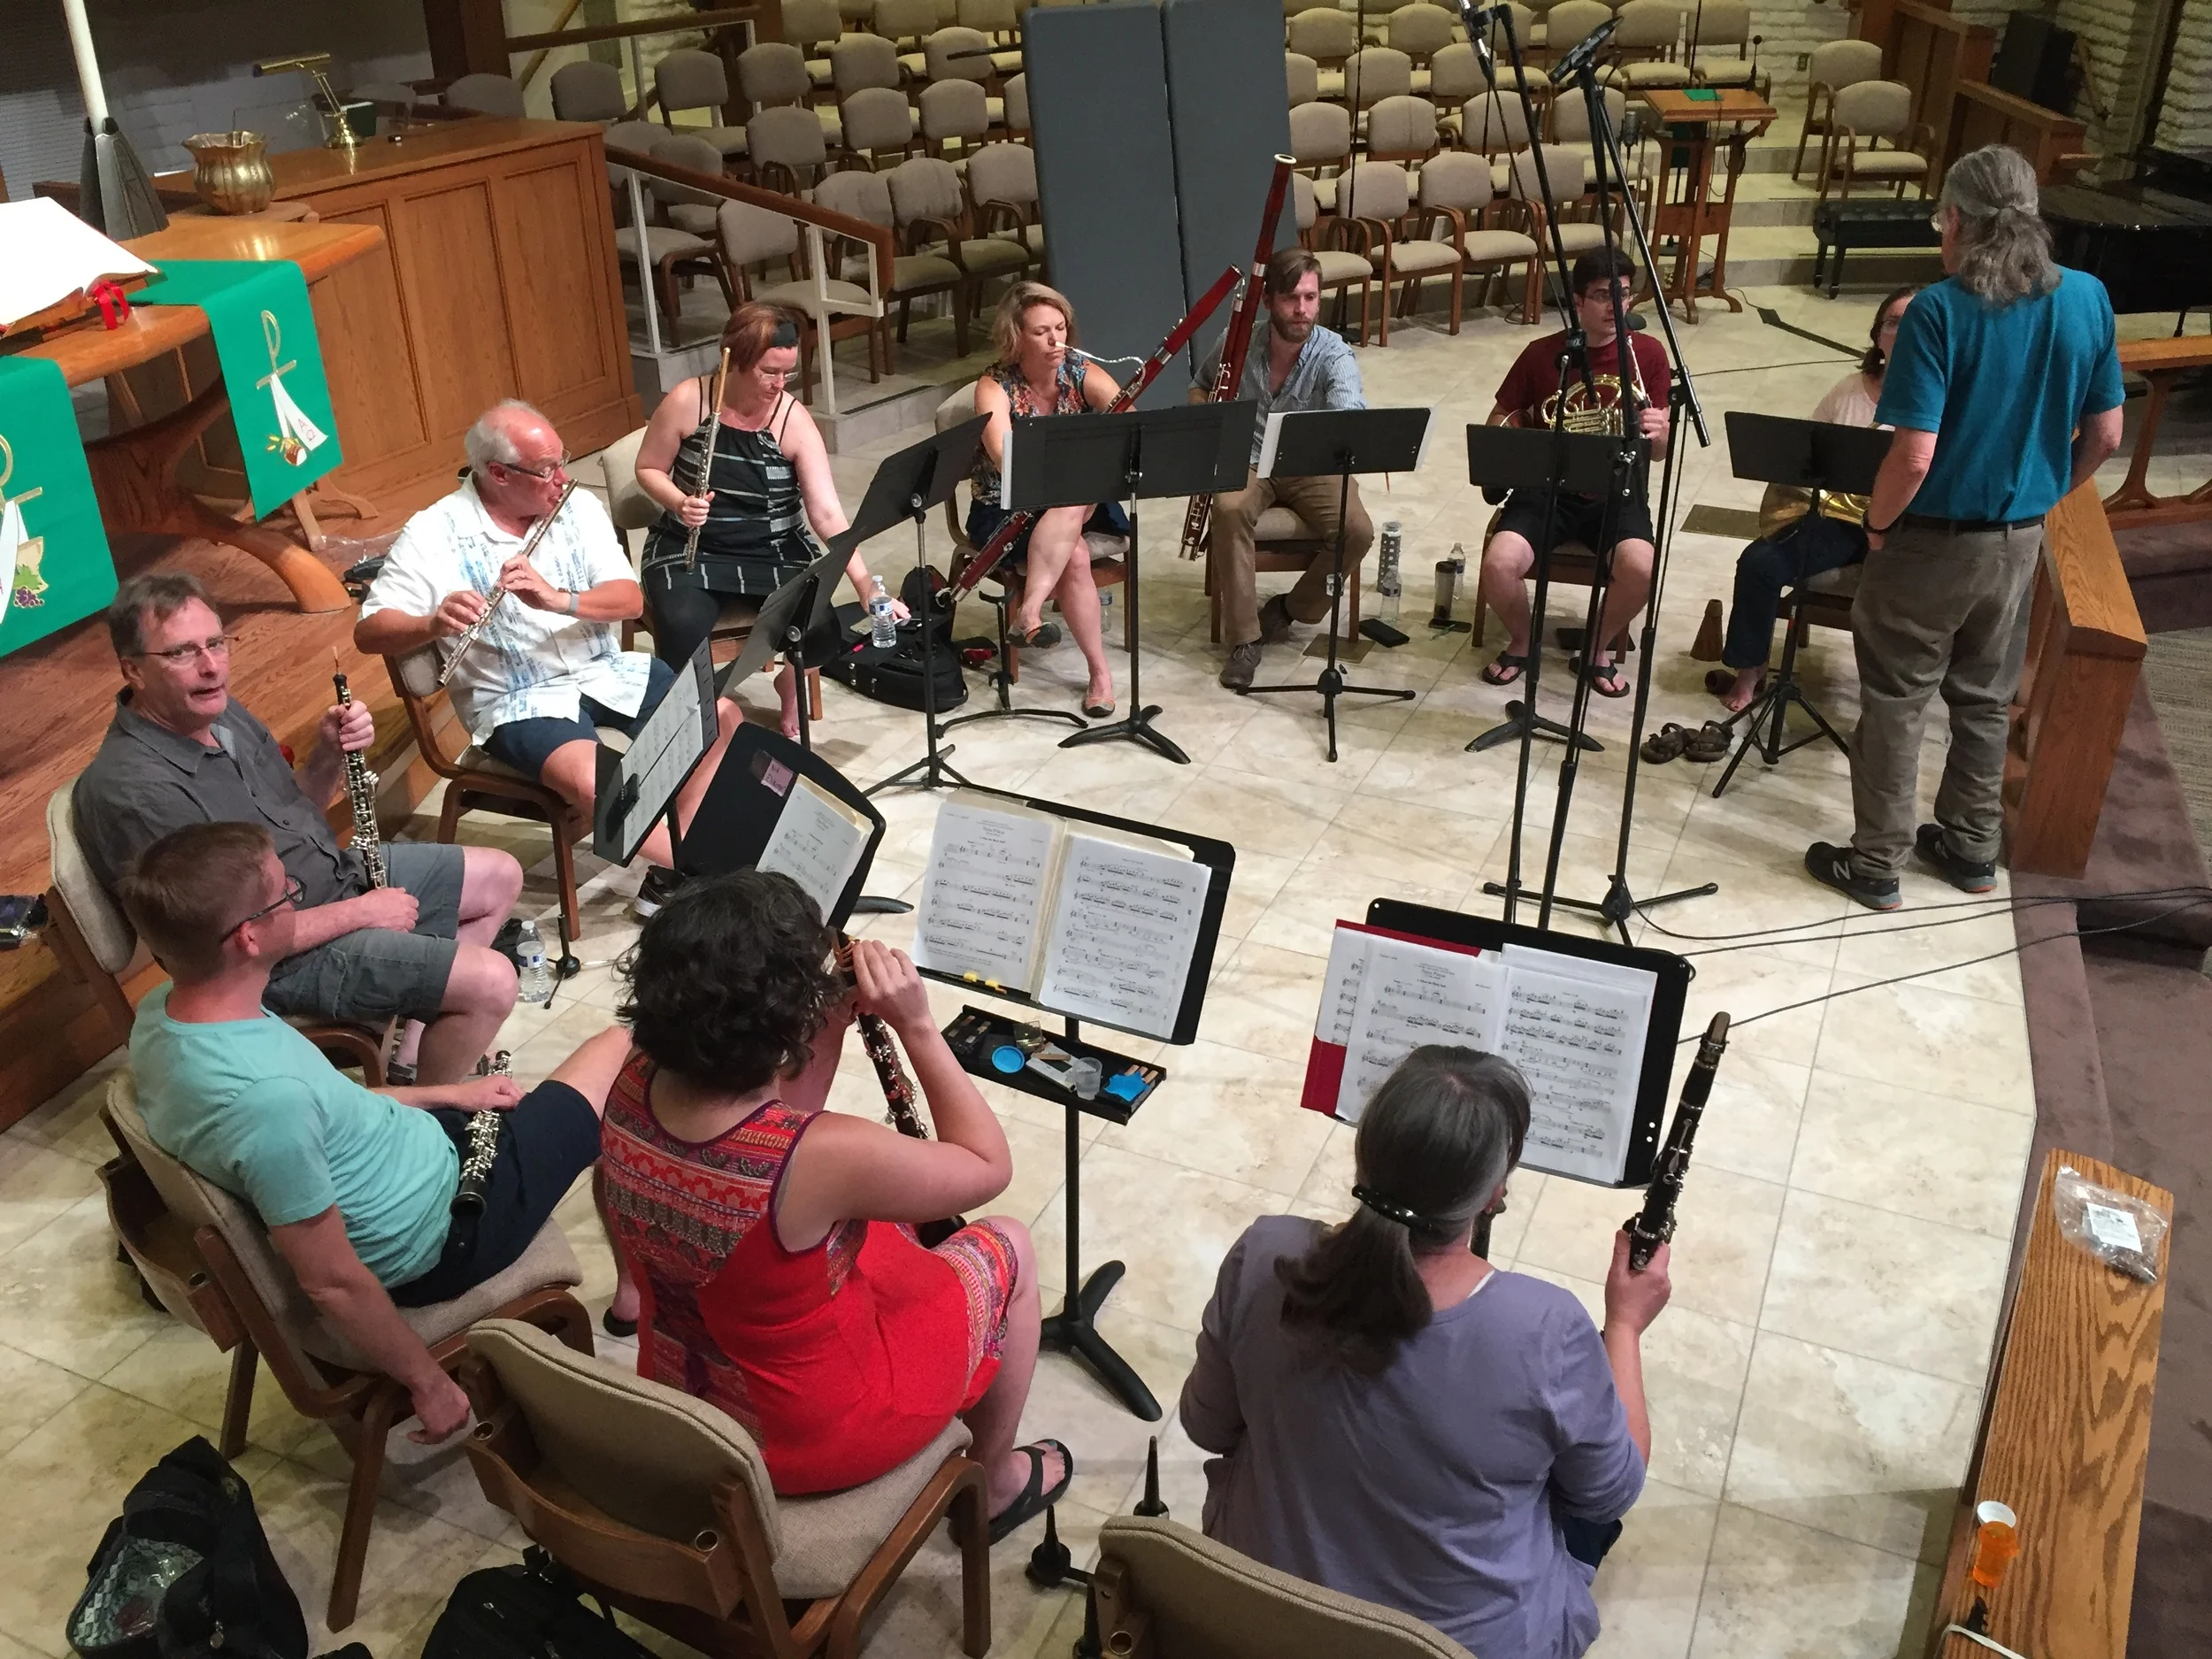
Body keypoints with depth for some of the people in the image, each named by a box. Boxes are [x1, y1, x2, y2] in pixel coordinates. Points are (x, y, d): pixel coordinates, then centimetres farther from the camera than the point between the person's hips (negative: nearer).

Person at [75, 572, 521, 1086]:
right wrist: (360, 913, -19)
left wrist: (331, 754, -9)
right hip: (288, 955, -10)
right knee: (491, 983, -19)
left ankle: (414, 1059, 18)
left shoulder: (216, 709, -1)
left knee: (502, 876, 16)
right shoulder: (132, 791, -29)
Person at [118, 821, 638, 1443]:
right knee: (626, 1051, 6)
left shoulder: (162, 1011, -10)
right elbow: (331, 1282, -28)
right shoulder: (264, 1097, -39)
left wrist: (444, 1094, 12)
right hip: (440, 1236, -8)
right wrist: (428, 1382, -14)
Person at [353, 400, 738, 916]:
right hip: (517, 698, -5)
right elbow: (368, 632, -12)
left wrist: (557, 599, -26)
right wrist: (433, 623, -34)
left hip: (607, 671, 5)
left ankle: (670, 874, -11)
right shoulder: (433, 535, -8)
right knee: (588, 780, -34)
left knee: (722, 717, -13)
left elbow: (631, 600, -6)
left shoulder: (578, 506, 2)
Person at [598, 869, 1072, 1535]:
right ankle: (995, 1482, 37)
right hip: (805, 1434, -6)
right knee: (1010, 1246, 15)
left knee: (884, 1220, 27)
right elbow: (989, 1166, -18)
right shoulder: (824, 1156, -37)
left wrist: (834, 1025, -9)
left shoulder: (633, 1088, -18)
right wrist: (915, 1024, -20)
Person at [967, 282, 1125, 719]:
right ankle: (1100, 671, -24)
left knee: (1073, 505, -35)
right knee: (1075, 556, -30)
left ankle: (1029, 612, -36)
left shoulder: (1084, 374, -5)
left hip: (1077, 497, 2)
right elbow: (1006, 459, -30)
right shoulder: (994, 387, -13)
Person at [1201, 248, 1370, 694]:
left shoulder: (1334, 355, -15)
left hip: (1313, 467, 0)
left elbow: (1349, 408, -36)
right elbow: (1200, 389, 14)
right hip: (1249, 464, 1)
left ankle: (1287, 610, -1)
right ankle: (1244, 640, -24)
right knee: (1230, 510, -34)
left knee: (1357, 532, -27)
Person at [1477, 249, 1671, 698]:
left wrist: (1657, 432, -20)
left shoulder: (1647, 353, 1)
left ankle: (1599, 650, 0)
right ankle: (1521, 643, 5)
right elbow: (1497, 426, 9)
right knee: (1498, 564, -28)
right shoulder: (1543, 354, -1)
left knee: (1640, 567, -31)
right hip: (1548, 485, 0)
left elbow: (1657, 453, 4)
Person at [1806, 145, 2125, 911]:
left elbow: (1915, 455, -24)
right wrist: (2039, 495, 18)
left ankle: (1875, 864, 17)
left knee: (1894, 701, 8)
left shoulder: (1939, 311, -20)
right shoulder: (2088, 299, -3)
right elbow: (2105, 436, 4)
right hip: (2020, 540, 6)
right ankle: (1971, 847, 34)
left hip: (1933, 541, -5)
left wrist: (1876, 526, -7)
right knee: (1986, 699, 20)